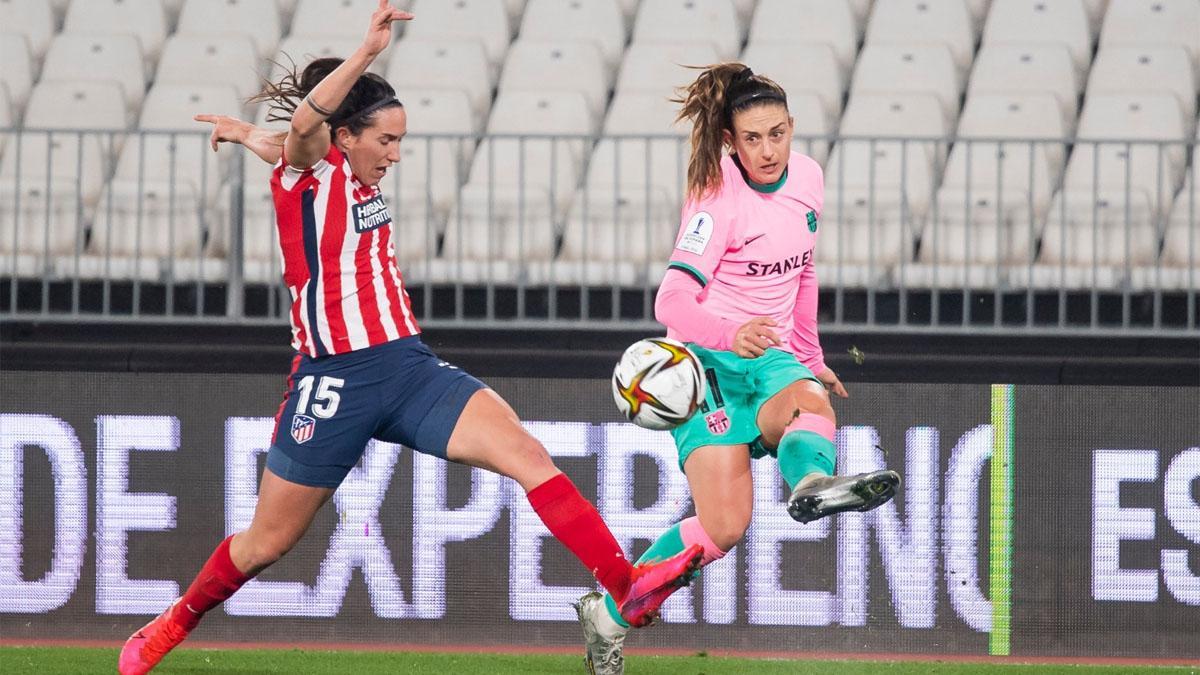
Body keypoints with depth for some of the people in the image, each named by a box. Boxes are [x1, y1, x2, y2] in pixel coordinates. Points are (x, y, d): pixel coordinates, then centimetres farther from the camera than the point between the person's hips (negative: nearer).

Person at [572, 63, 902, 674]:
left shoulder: (807, 177, 5)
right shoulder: (720, 197, -14)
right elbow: (672, 302, -23)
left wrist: (810, 358, 26)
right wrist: (731, 333, -42)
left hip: (771, 357, 5)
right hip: (708, 359, -5)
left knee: (811, 399, -35)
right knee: (724, 527, -21)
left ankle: (813, 483, -68)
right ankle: (607, 613, -7)